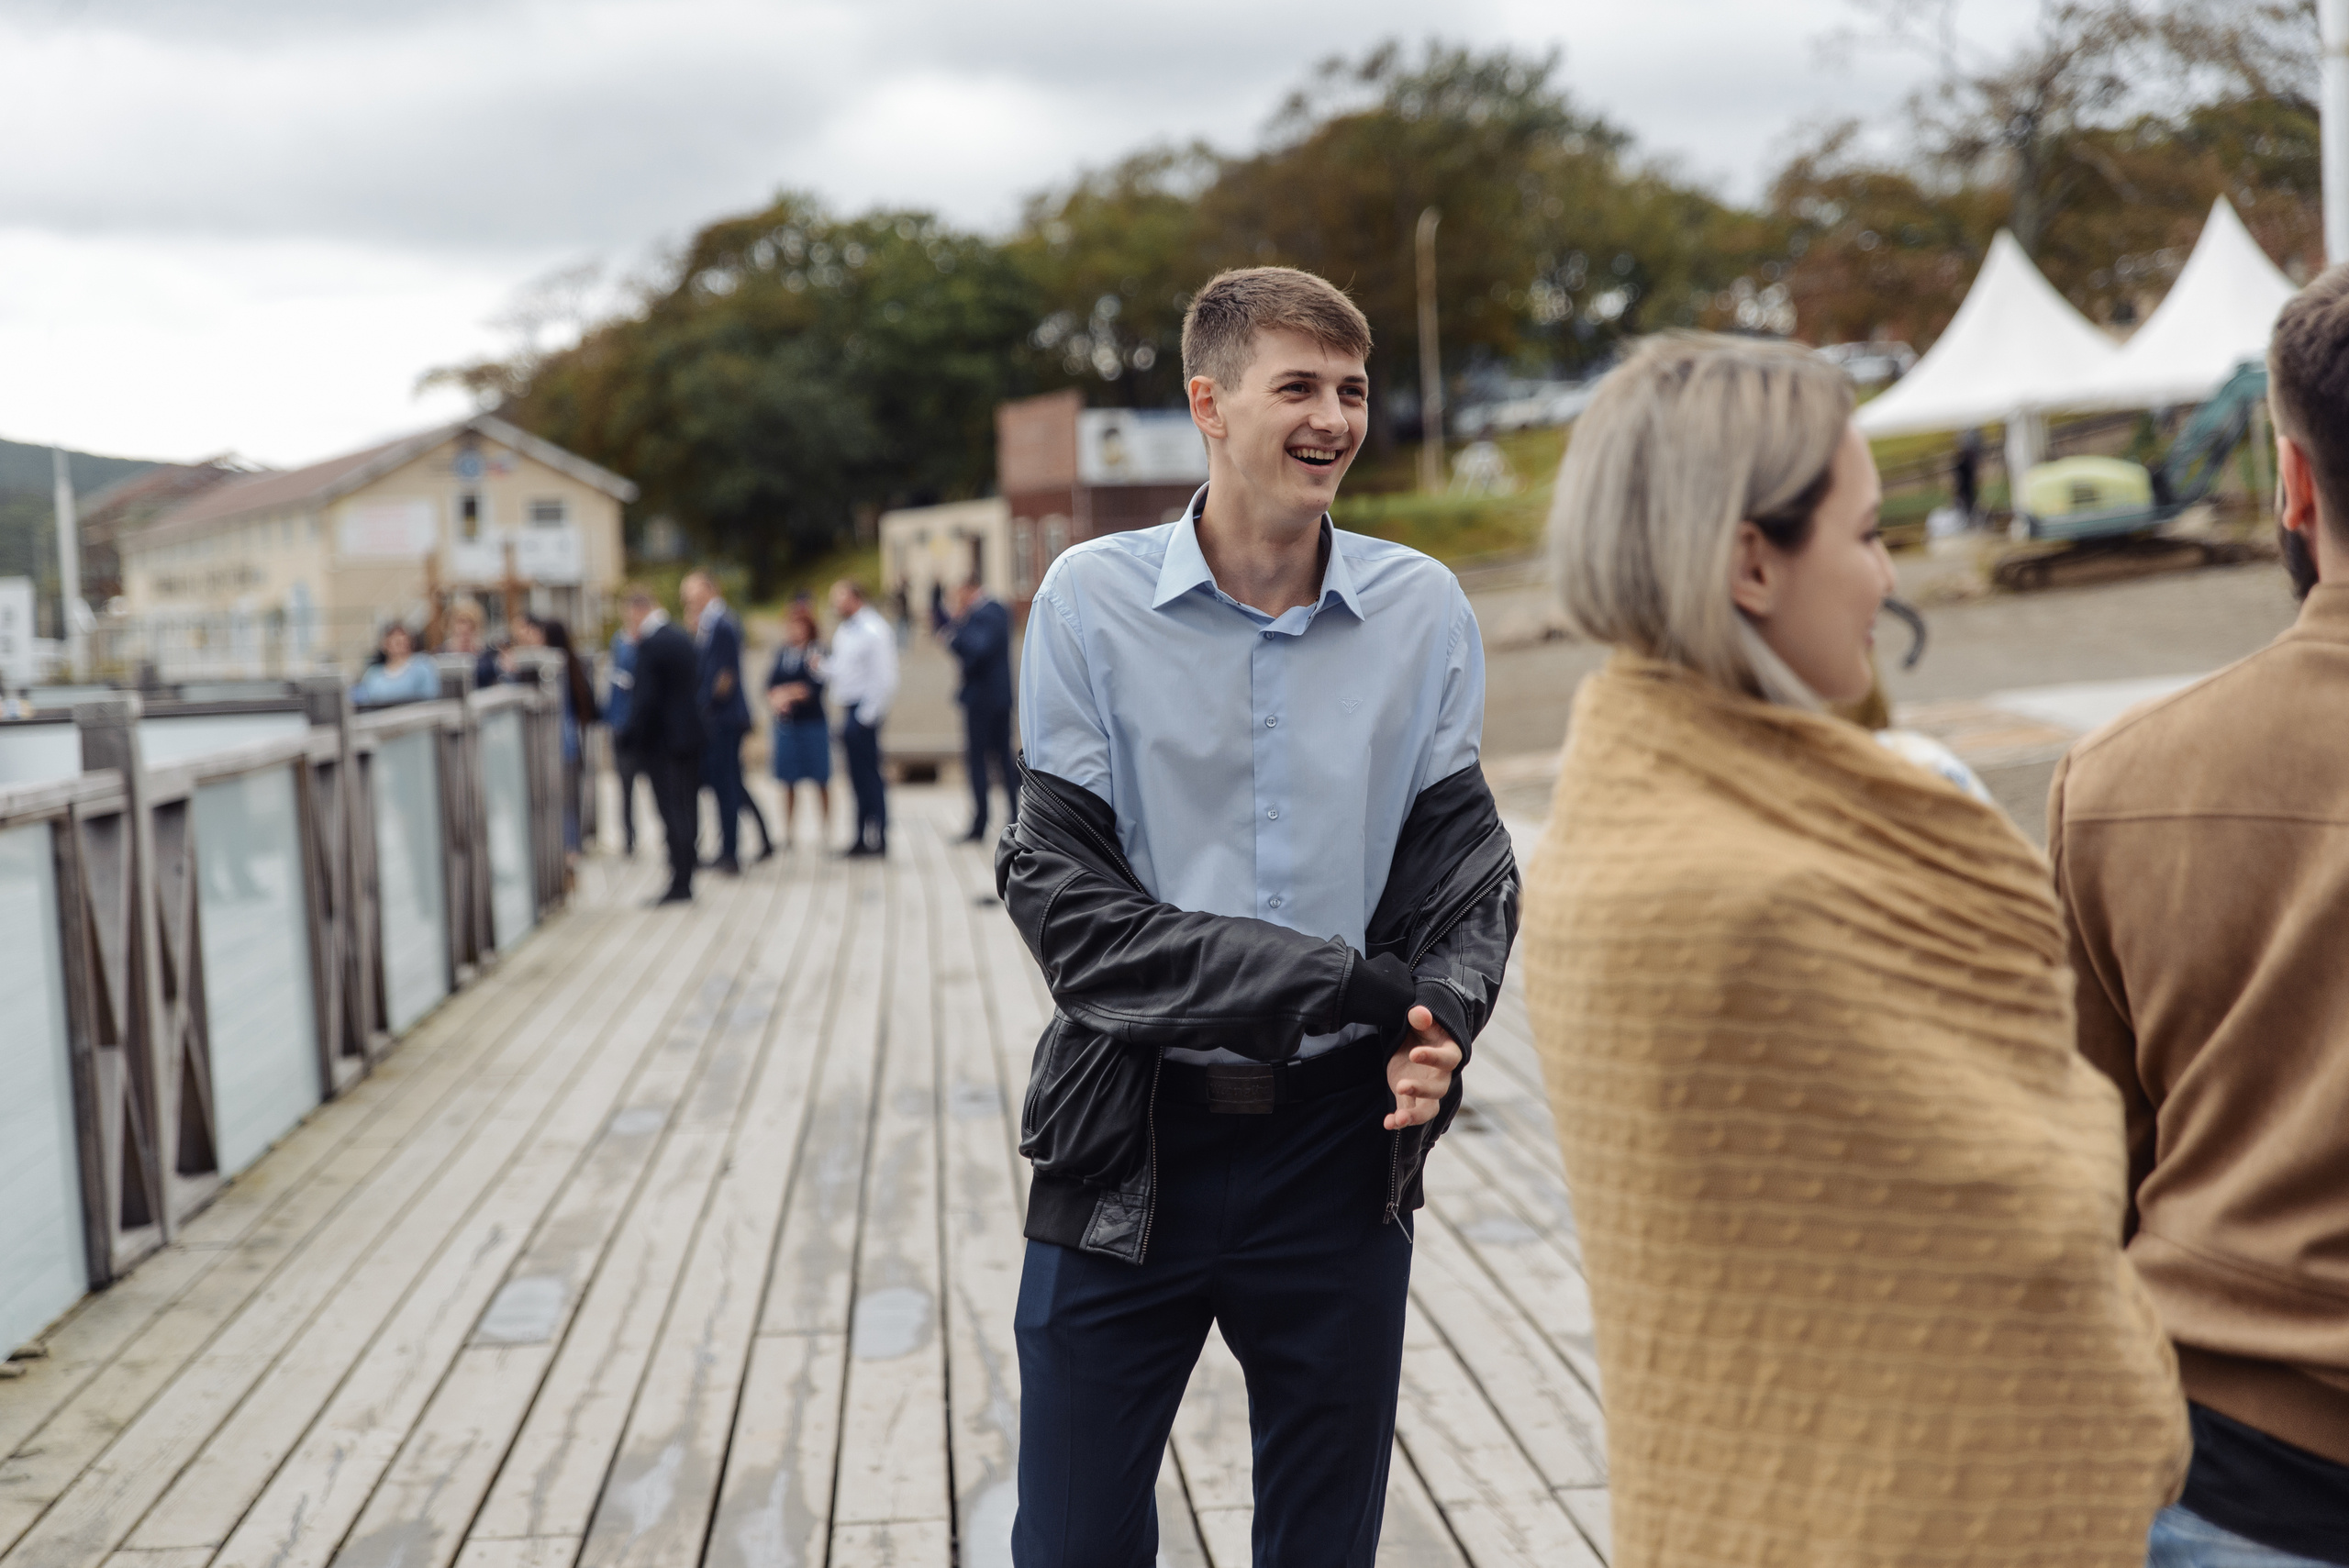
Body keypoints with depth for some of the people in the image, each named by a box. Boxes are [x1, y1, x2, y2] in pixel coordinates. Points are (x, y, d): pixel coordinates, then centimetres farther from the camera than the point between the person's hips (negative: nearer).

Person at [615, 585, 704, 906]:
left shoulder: (649, 645, -15)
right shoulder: (683, 639, 10)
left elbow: (645, 699, -19)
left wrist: (632, 739, -10)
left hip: (662, 742, -8)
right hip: (691, 735, 8)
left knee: (672, 812, -5)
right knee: (687, 810, 10)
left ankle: (679, 885, -3)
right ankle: (684, 880, 15)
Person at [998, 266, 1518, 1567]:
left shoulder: (1422, 609, 1)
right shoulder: (1092, 600, -6)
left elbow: (1466, 862, 5)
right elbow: (1062, 893, -11)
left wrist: (1441, 1021, -17)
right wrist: (1336, 983, -18)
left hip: (1340, 1134, 2)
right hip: (1129, 1140, -2)